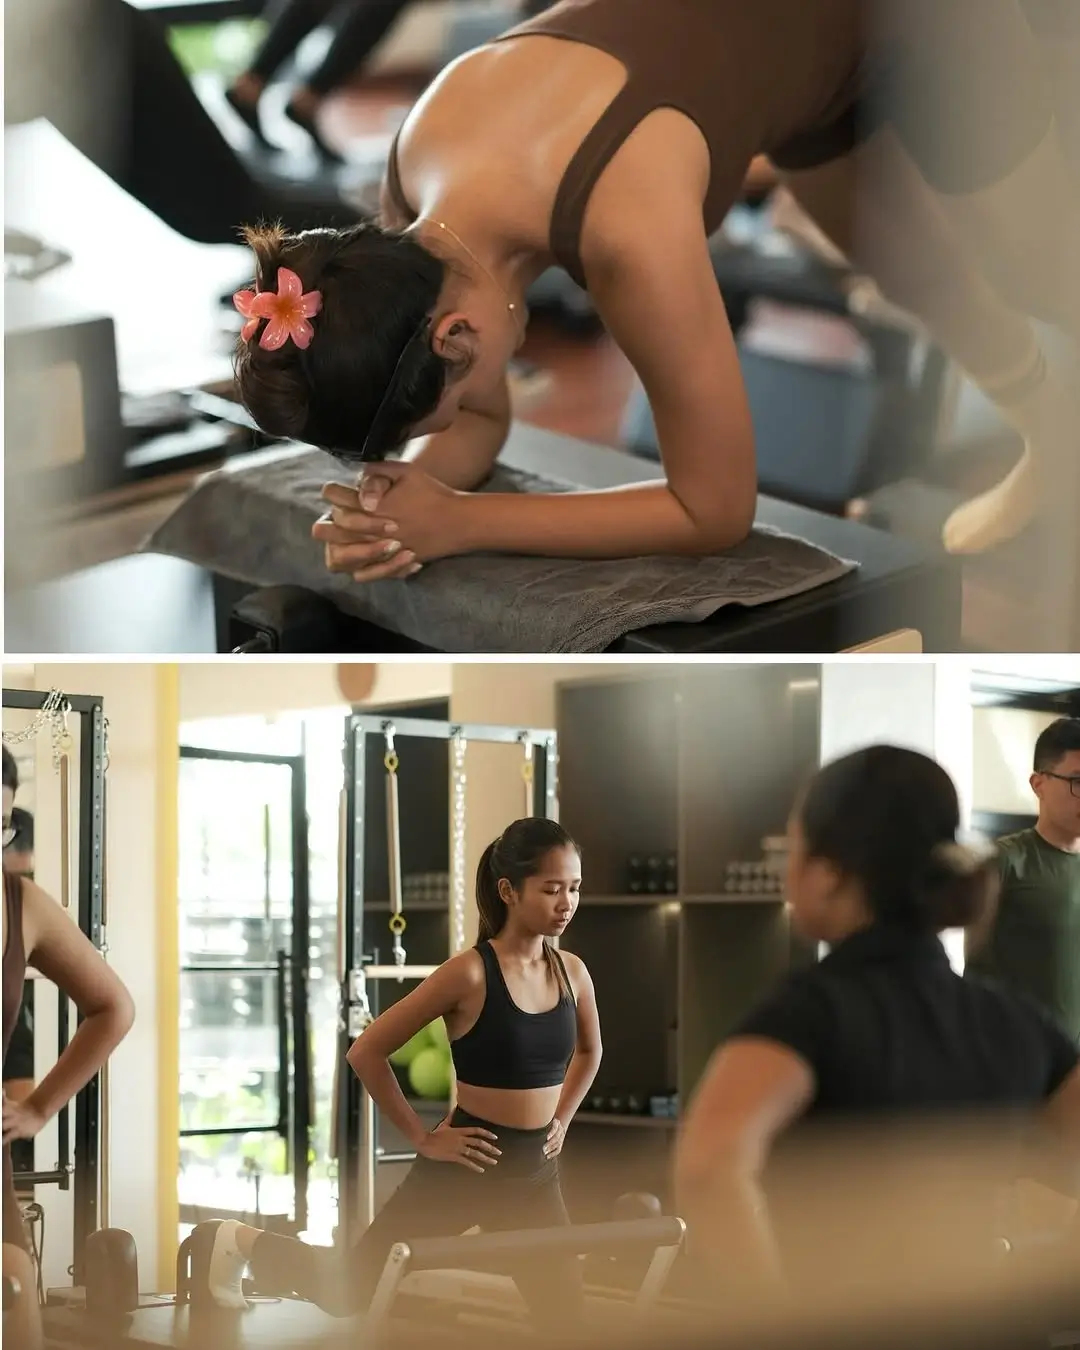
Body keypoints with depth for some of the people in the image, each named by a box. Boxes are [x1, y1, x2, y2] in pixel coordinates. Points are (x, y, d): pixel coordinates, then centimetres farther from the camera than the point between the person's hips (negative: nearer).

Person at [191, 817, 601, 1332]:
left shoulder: (572, 972, 0)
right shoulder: (470, 973, -17)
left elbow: (588, 1051, 23)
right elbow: (367, 1052, -14)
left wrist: (560, 1120, 11)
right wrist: (422, 1139, -11)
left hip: (535, 1174, 5)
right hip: (462, 1168, -5)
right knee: (348, 1291, 7)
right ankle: (238, 1241, 30)